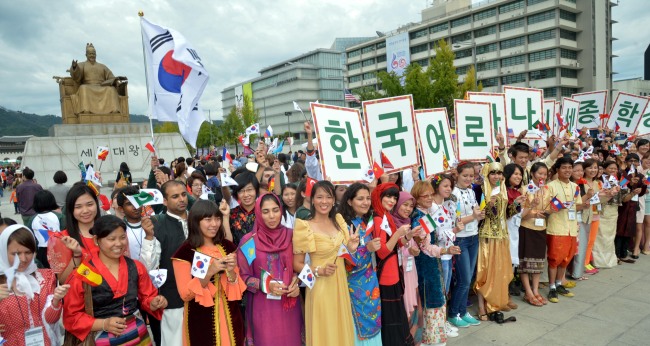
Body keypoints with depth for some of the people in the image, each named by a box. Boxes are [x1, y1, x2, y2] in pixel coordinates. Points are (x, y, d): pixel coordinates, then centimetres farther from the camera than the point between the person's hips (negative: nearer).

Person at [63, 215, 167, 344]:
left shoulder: (136, 267, -2)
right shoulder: (82, 274, -11)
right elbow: (71, 316, -6)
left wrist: (155, 303, -13)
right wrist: (103, 324, -18)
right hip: (103, 339, -3)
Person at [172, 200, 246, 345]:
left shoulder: (228, 246, 1)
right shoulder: (185, 252, -11)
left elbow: (239, 287, 6)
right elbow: (185, 294, -12)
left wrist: (231, 271, -15)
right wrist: (209, 272, -25)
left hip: (229, 317, 4)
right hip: (201, 321, -4)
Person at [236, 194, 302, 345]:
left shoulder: (291, 235, -1)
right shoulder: (248, 241, -7)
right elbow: (243, 276, -3)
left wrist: (296, 283, -9)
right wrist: (266, 285, -17)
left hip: (289, 306, 2)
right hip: (263, 307, -2)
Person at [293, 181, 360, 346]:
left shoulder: (339, 220, 2)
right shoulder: (304, 227, -14)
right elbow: (297, 264, -9)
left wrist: (352, 248, -9)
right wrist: (319, 271, -23)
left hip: (341, 285, 5)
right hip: (320, 288, -5)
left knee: (342, 332, 18)